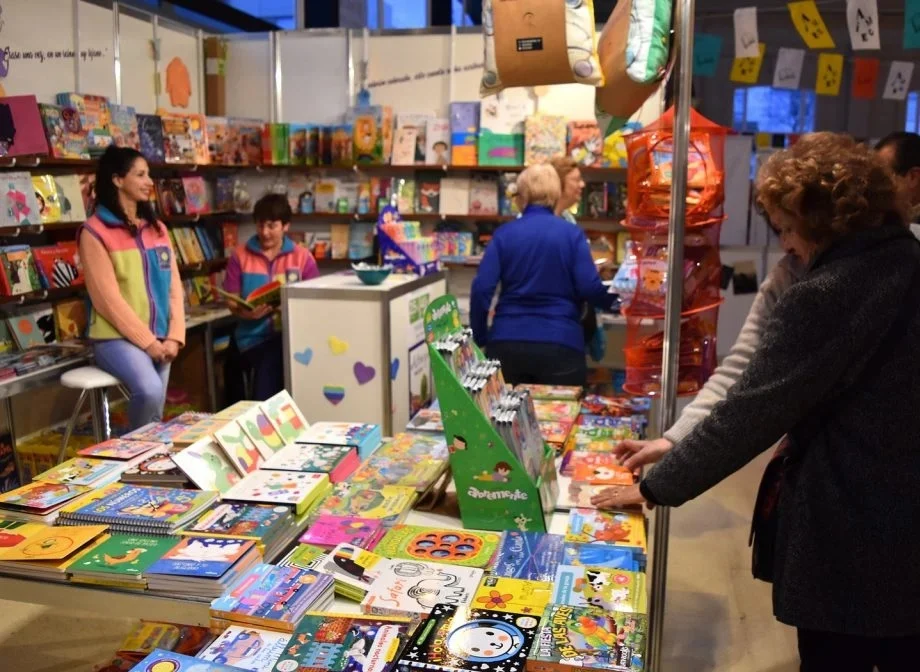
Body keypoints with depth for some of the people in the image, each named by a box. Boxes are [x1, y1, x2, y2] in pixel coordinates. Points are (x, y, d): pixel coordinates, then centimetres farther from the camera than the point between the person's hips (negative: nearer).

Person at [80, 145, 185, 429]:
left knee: (154, 406, 2)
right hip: (117, 337, -6)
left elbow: (174, 286, 8)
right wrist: (148, 342, -13)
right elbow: (108, 299, -12)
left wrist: (173, 336, -4)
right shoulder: (94, 232, -7)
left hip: (159, 338, 6)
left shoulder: (156, 228, 12)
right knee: (149, 391, -28)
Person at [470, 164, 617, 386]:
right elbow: (589, 288, -7)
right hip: (560, 345, -1)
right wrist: (614, 297, 14)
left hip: (506, 343, 2)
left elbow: (482, 289, -5)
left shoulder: (503, 233, 3)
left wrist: (479, 338, 5)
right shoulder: (572, 234, 1)